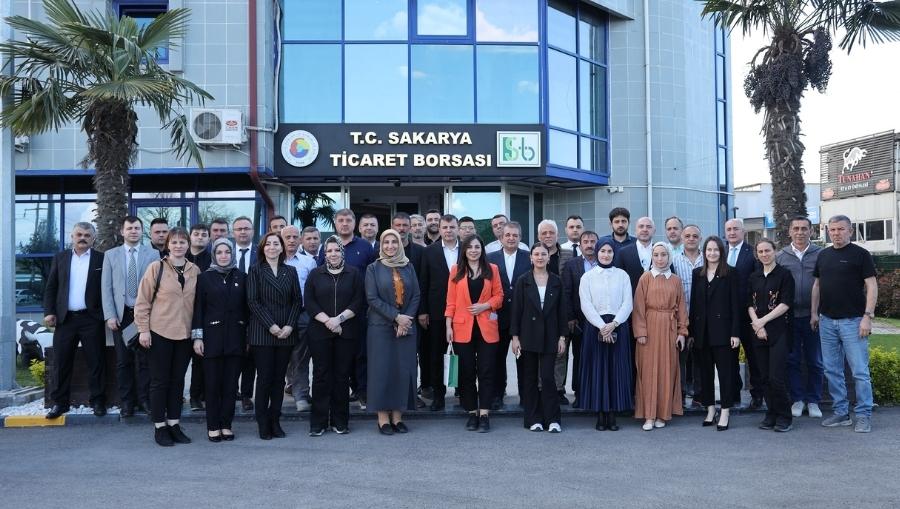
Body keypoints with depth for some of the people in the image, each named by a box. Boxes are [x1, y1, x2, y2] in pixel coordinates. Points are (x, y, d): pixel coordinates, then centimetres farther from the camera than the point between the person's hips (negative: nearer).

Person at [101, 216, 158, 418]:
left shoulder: (153, 254, 3)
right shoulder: (111, 255, 8)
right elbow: (106, 287, 4)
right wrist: (110, 315, -4)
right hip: (121, 315, 1)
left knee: (144, 359, 1)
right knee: (123, 361, 5)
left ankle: (144, 399, 11)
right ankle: (126, 401, 14)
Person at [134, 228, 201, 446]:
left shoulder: (195, 271, 5)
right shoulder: (156, 268, -4)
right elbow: (143, 301, -3)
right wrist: (143, 329, -7)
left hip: (185, 334, 3)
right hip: (160, 332, -3)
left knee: (178, 380, 11)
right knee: (160, 380, 5)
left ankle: (174, 424, 21)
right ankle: (159, 427, 13)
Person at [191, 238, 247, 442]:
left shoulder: (241, 277, 8)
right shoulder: (205, 277, 2)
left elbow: (245, 307, 9)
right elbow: (198, 308, 1)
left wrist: (249, 335, 6)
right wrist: (197, 336, -5)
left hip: (235, 337, 2)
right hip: (212, 336, -2)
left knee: (230, 383, 4)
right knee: (212, 384, 2)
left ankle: (226, 425, 14)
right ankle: (213, 426, 12)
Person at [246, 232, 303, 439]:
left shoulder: (291, 271, 12)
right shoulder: (255, 270, 3)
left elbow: (297, 301, 8)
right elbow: (253, 301, -5)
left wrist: (289, 325, -6)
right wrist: (271, 326, -12)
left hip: (286, 333, 3)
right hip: (262, 333, -3)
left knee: (279, 378, 5)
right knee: (264, 378, -1)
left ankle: (275, 421, 13)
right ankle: (263, 424, 7)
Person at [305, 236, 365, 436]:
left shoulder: (353, 274, 6)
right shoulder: (315, 274, 9)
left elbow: (358, 301, -1)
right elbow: (308, 301, 1)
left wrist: (339, 318, -12)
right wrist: (326, 320, -12)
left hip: (346, 332, 0)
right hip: (319, 332, 0)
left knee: (342, 375, 3)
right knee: (321, 375, 0)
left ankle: (340, 421, 11)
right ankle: (318, 422, 6)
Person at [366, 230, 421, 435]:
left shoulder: (408, 267, 10)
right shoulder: (374, 268, 2)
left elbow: (416, 295, 5)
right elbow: (372, 298, -6)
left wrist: (407, 319, -9)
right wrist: (396, 316, -14)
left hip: (406, 326, 3)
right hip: (381, 326, -2)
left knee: (403, 369, 1)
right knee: (382, 369, -3)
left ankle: (397, 416, 9)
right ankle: (383, 417, 3)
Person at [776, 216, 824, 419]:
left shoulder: (820, 254, 1)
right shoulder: (780, 256, 5)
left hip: (813, 316, -1)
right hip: (789, 316, 1)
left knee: (815, 361, 7)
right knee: (792, 360, 7)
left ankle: (813, 401, 19)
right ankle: (797, 399, 18)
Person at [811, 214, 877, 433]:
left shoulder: (860, 254, -4)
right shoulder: (823, 255, 12)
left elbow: (871, 286, -8)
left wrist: (868, 316, -15)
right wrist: (814, 313, 12)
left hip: (852, 321, -5)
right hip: (827, 321, 6)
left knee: (860, 371, -2)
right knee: (832, 371, 9)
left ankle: (864, 415, 8)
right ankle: (841, 413, 19)